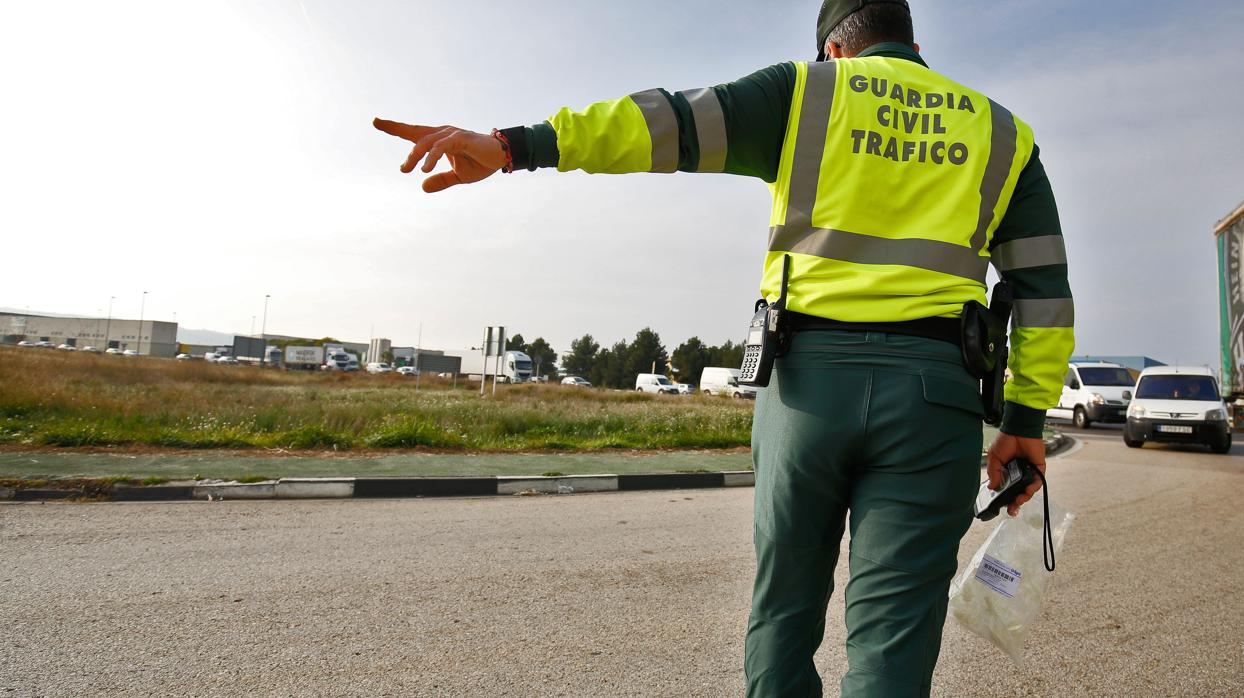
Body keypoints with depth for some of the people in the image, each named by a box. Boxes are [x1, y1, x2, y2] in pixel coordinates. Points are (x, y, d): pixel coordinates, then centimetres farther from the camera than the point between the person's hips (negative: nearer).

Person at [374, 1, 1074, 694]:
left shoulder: (803, 90, 11)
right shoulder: (1001, 132, 19)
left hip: (809, 377, -1)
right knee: (891, 637, 4)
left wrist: (514, 146, -10)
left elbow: (672, 121, -3)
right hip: (931, 391, 2)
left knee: (783, 611, 14)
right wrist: (1026, 419, 15)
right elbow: (1045, 285, 13)